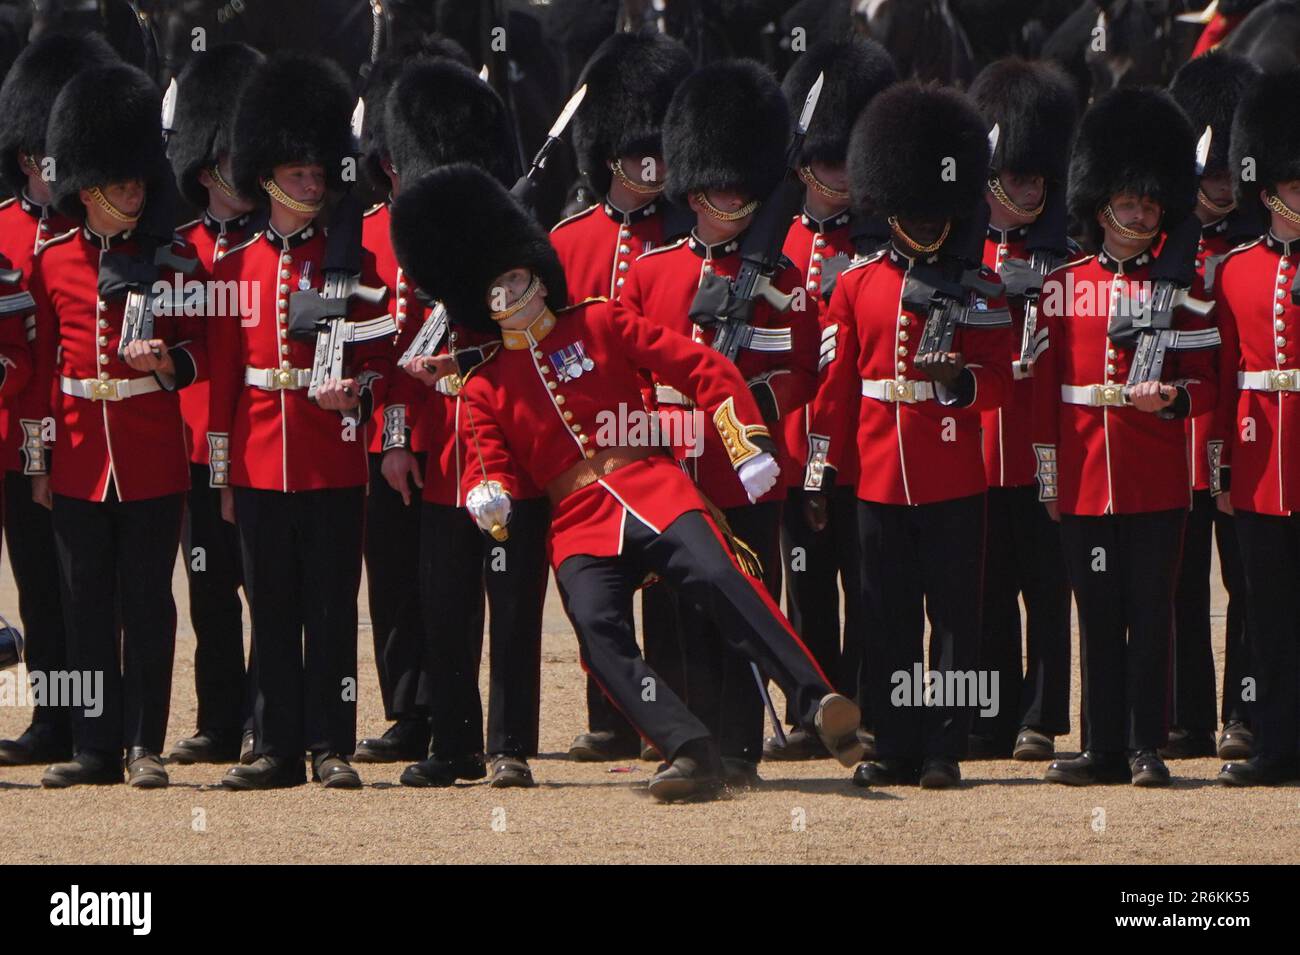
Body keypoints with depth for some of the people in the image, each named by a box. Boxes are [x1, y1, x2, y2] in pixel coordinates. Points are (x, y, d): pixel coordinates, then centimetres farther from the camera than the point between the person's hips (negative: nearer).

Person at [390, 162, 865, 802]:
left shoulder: (600, 325, 10)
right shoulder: (485, 386, 16)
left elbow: (703, 368, 6)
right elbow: (490, 463, 13)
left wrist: (748, 444, -5)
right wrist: (487, 497, -13)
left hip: (650, 489, -2)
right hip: (579, 526, 2)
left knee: (717, 579, -29)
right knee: (598, 628, -27)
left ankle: (819, 704, -36)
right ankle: (691, 752, -34)